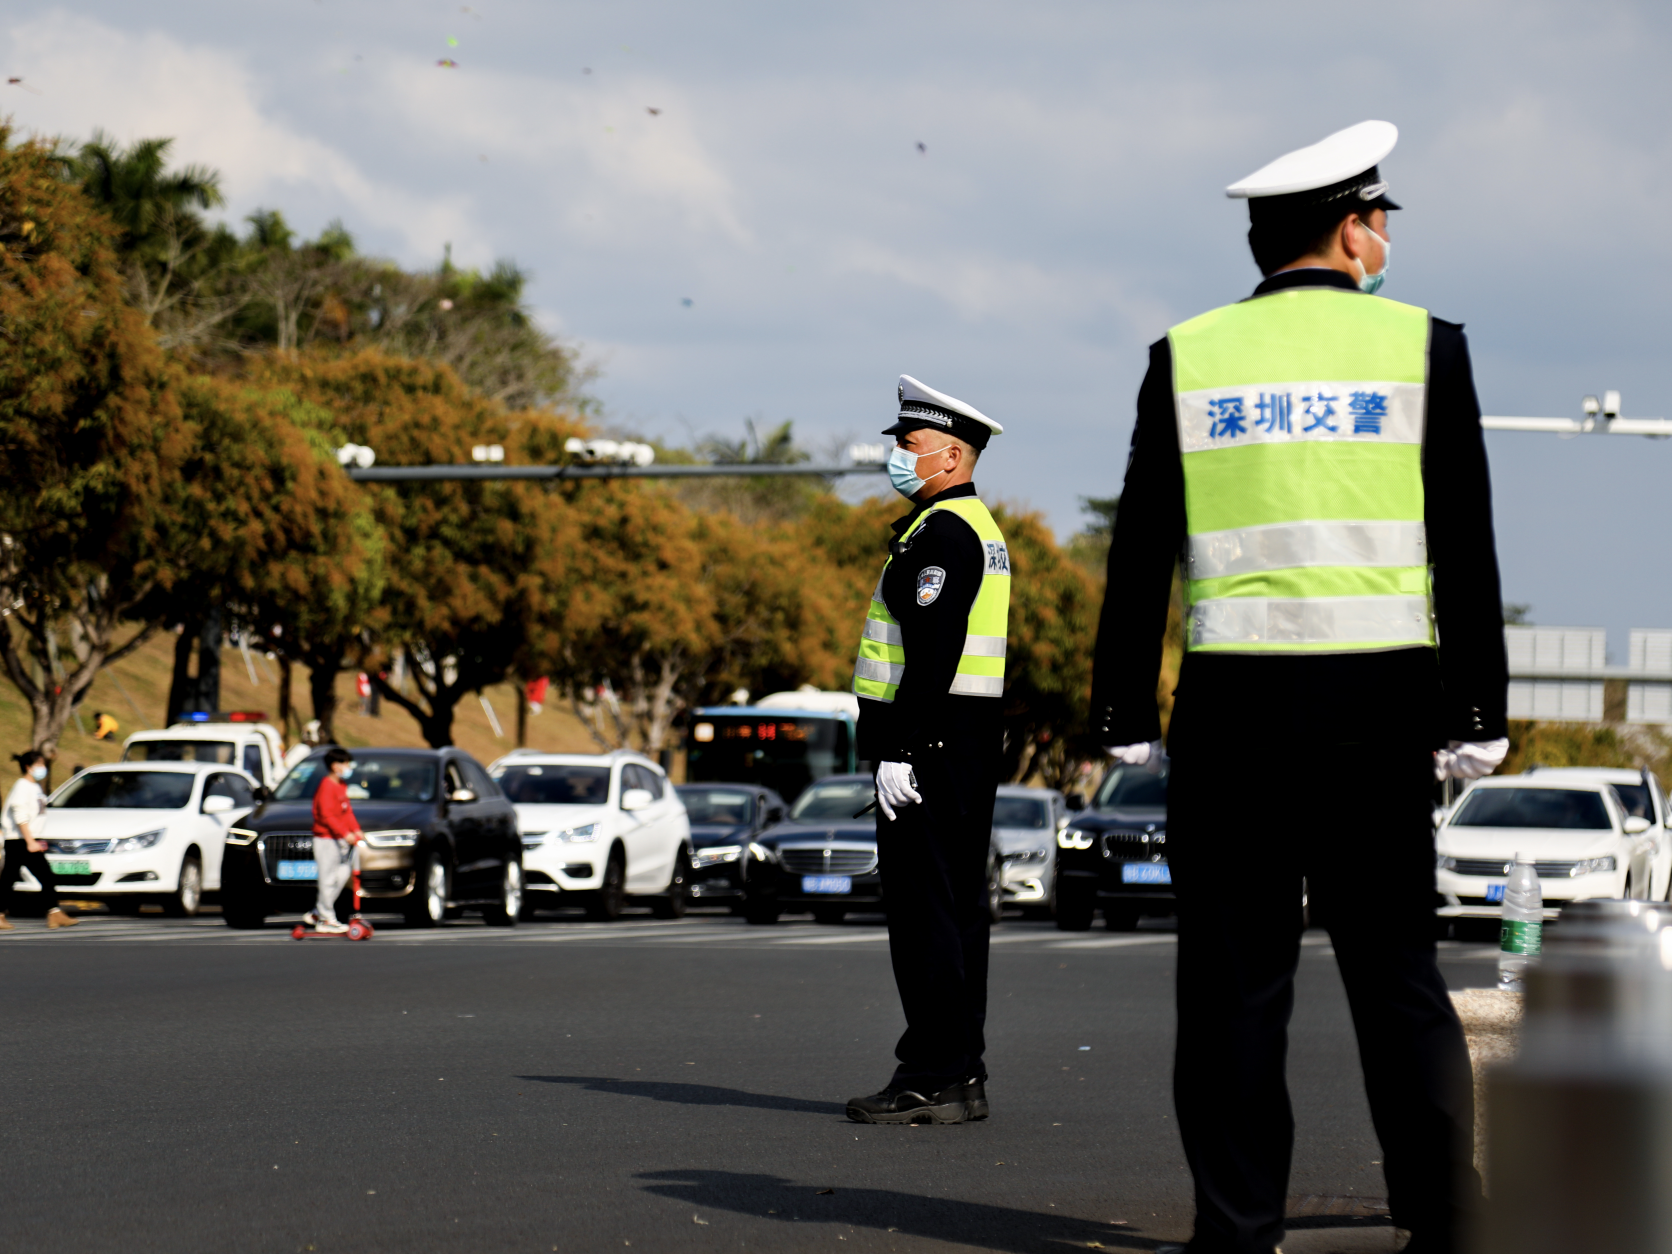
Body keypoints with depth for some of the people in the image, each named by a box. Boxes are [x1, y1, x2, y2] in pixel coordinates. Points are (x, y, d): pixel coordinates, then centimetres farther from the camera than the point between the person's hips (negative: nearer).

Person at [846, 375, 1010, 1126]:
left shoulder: (941, 532, -14)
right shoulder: (979, 529, 19)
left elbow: (934, 650, -22)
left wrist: (898, 751, -23)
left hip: (929, 741, -11)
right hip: (972, 745, 11)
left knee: (924, 907, -10)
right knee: (957, 906, 10)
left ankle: (932, 1078, -11)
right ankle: (959, 1076, 12)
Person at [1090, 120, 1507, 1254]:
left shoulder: (1188, 356, 4)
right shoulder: (1422, 347, 1)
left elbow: (1142, 555, 3)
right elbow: (1466, 551, 1)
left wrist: (1127, 717, 7)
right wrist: (1475, 717, 5)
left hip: (1232, 700, 0)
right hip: (1380, 704, 0)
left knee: (1235, 980, 2)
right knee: (1398, 974, 6)